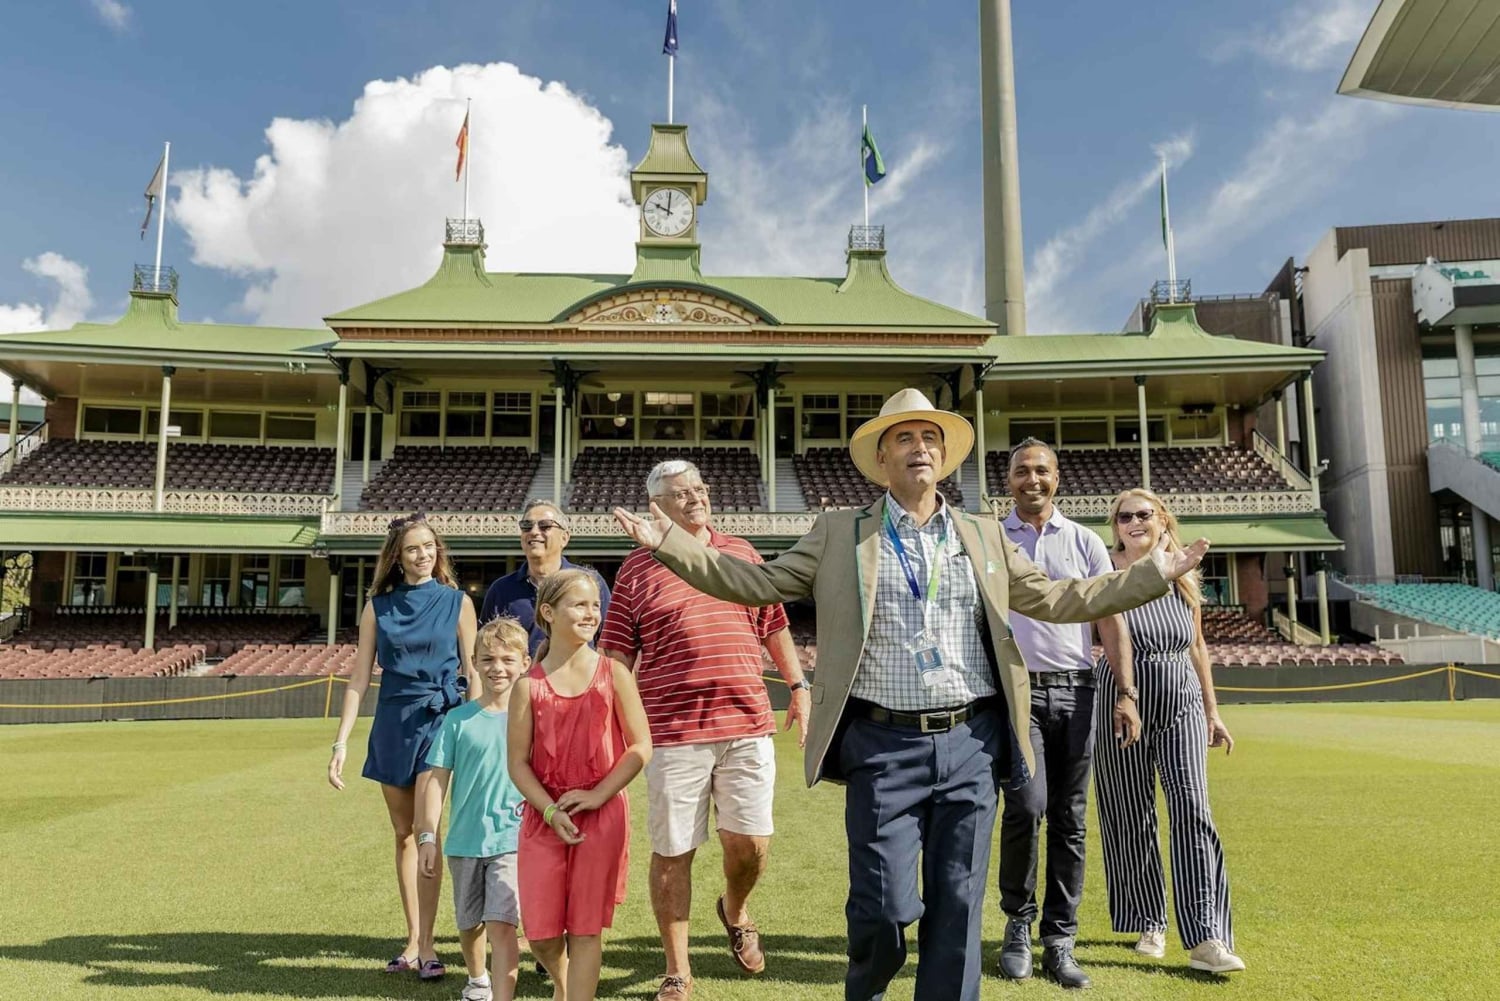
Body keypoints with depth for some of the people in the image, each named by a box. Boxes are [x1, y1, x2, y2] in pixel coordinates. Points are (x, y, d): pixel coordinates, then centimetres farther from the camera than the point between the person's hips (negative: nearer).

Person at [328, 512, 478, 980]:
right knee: (403, 834, 9)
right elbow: (359, 677, 6)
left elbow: (473, 673, 3)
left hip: (440, 719, -3)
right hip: (392, 722, 3)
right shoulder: (379, 606, 6)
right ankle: (413, 940, 19)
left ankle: (426, 945, -5)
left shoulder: (457, 602, 1)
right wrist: (341, 742, 1)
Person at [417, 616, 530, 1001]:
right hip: (464, 840, 3)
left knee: (501, 924, -14)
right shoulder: (458, 719, -3)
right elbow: (438, 780, 0)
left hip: (512, 840, -2)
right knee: (469, 924, 21)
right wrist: (428, 837, -3)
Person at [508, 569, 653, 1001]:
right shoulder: (529, 685, -2)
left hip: (602, 815, -1)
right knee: (541, 931, 6)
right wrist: (550, 811, -13)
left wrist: (598, 795, -12)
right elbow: (518, 761, -2)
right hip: (544, 817, 1)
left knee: (586, 927, 2)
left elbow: (641, 747, -3)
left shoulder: (613, 673, -3)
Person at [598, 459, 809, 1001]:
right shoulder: (636, 568, 3)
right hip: (671, 732, -2)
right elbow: (616, 654, 3)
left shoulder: (742, 553, 12)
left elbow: (774, 626, 18)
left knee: (751, 842, 1)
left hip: (747, 724, 2)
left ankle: (734, 909, 37)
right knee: (672, 852, 4)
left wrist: (798, 687, 14)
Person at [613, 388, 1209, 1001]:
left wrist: (1155, 573, 13)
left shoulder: (984, 536, 14)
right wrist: (670, 543, -6)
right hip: (884, 746, -2)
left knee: (957, 907, 8)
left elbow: (1054, 601, 17)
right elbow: (759, 583, 4)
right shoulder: (839, 534, 5)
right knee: (886, 908, -2)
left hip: (970, 744, 3)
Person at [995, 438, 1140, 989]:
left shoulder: (1085, 542, 9)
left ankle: (1059, 941, 17)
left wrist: (1125, 693, -3)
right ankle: (1018, 923, 8)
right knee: (1026, 804, -15)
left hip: (1075, 690, 2)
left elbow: (1111, 618, 6)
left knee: (1069, 819, 5)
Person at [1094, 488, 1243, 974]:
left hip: (1182, 706, 3)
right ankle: (1149, 924, 23)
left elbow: (1196, 647, 16)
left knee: (1192, 810, -9)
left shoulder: (1184, 580, 8)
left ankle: (1205, 938, -7)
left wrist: (1213, 711, 17)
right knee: (1131, 820, 6)